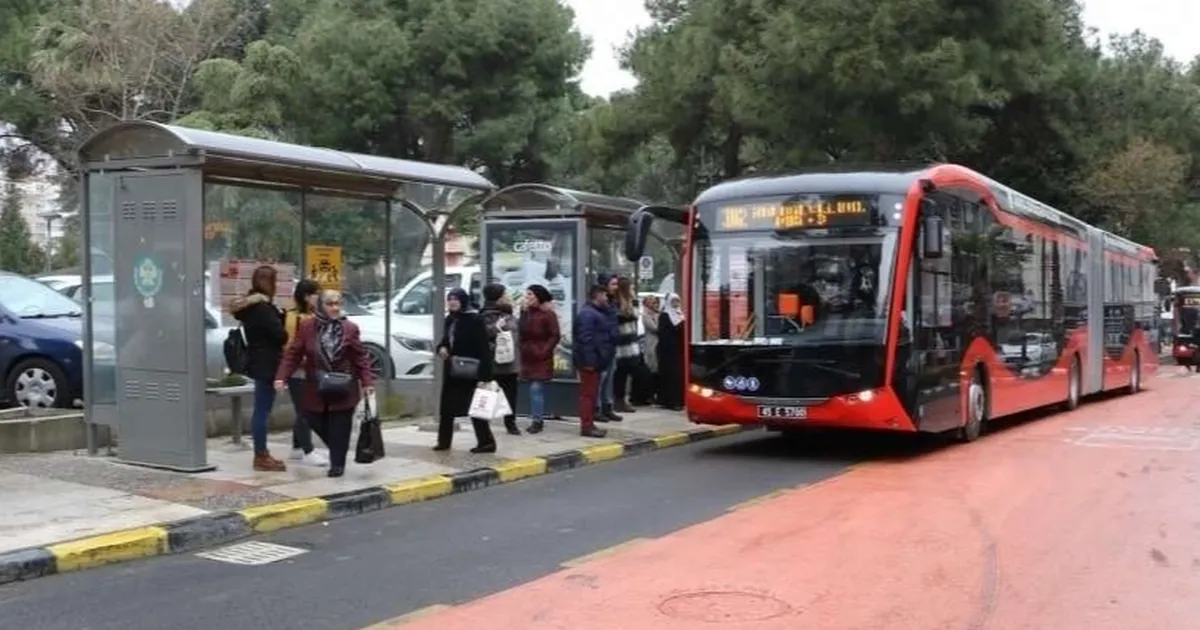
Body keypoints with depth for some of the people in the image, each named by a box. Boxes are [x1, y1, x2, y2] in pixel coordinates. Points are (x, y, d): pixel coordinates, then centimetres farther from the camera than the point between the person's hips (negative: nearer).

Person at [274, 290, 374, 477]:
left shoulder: (350, 328, -3)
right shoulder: (306, 326, -3)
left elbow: (361, 357, -1)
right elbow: (293, 354, -2)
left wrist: (367, 381, -8)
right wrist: (281, 377, -12)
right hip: (316, 389, 2)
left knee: (339, 427, 1)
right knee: (316, 423, 7)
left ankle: (337, 463, 13)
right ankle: (336, 454, 30)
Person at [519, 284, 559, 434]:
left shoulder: (548, 314, -10)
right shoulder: (527, 312, 9)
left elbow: (555, 335, -12)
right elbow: (522, 332, 6)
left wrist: (545, 351, -16)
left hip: (541, 358, -7)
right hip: (528, 357, 7)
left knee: (536, 388, -11)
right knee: (537, 389, 13)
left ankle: (537, 421, -6)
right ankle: (538, 420, 19)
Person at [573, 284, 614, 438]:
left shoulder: (597, 313, 18)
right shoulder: (588, 314, -16)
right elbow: (585, 339, -24)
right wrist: (589, 361, -26)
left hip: (595, 361, 11)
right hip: (590, 361, -11)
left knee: (592, 393, 14)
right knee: (589, 393, -7)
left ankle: (589, 424, 20)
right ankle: (586, 426, -4)